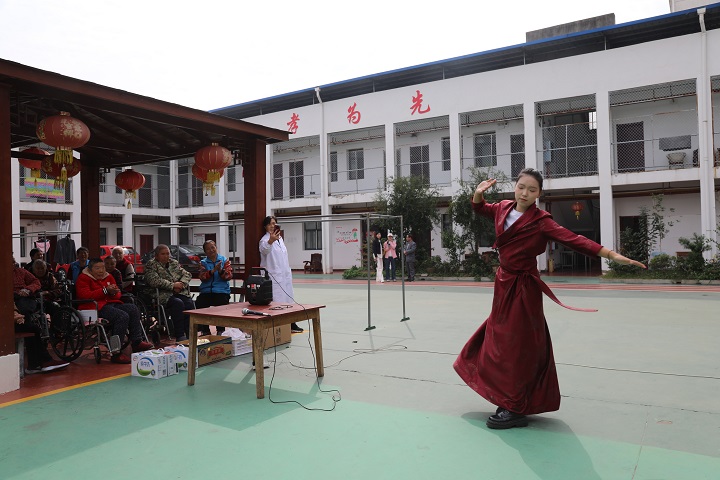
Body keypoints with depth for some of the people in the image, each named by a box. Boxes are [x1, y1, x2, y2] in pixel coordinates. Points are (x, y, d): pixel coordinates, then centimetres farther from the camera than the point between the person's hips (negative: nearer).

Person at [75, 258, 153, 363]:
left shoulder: (108, 277, 21)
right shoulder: (83, 278, 1)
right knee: (123, 316, -30)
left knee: (133, 309, -15)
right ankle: (116, 353, -28)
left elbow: (118, 294, 20)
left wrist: (114, 293, -6)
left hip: (111, 303, 8)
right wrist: (105, 290, -17)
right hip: (96, 307, -8)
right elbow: (85, 296, -15)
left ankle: (137, 342, -14)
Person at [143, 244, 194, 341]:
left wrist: (181, 284, -6)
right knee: (178, 303, -33)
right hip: (163, 295, -5)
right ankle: (180, 336, -30)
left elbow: (187, 274, 15)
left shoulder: (174, 262, 22)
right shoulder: (151, 265, 4)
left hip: (180, 292, 5)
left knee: (190, 303, -25)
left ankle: (190, 334, -27)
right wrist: (172, 285, -15)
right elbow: (154, 281, -13)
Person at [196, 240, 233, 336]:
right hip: (206, 291, 2)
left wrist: (220, 270, -19)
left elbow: (229, 276, -1)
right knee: (199, 303, -26)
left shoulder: (224, 260, 11)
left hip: (222, 291, -2)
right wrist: (213, 270, -17)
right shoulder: (203, 262, 14)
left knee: (221, 303, -31)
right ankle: (205, 331, -5)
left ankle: (220, 331, -10)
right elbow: (202, 277, -3)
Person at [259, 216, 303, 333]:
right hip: (274, 276, -8)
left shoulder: (279, 238, 14)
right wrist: (270, 241, -56)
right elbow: (264, 249, -35)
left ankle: (291, 324, 28)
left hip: (285, 275, 8)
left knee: (288, 299, 16)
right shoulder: (265, 240, -11)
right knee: (277, 302, -9)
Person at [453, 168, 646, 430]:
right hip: (503, 283, 7)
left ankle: (516, 410, 13)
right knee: (500, 341, 17)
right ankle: (510, 400, 37)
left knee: (517, 347, -1)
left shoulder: (540, 221, -15)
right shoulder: (504, 208, 3)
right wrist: (478, 193, 1)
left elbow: (573, 239, -23)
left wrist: (612, 254, -33)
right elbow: (480, 208, 22)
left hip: (524, 288, -7)